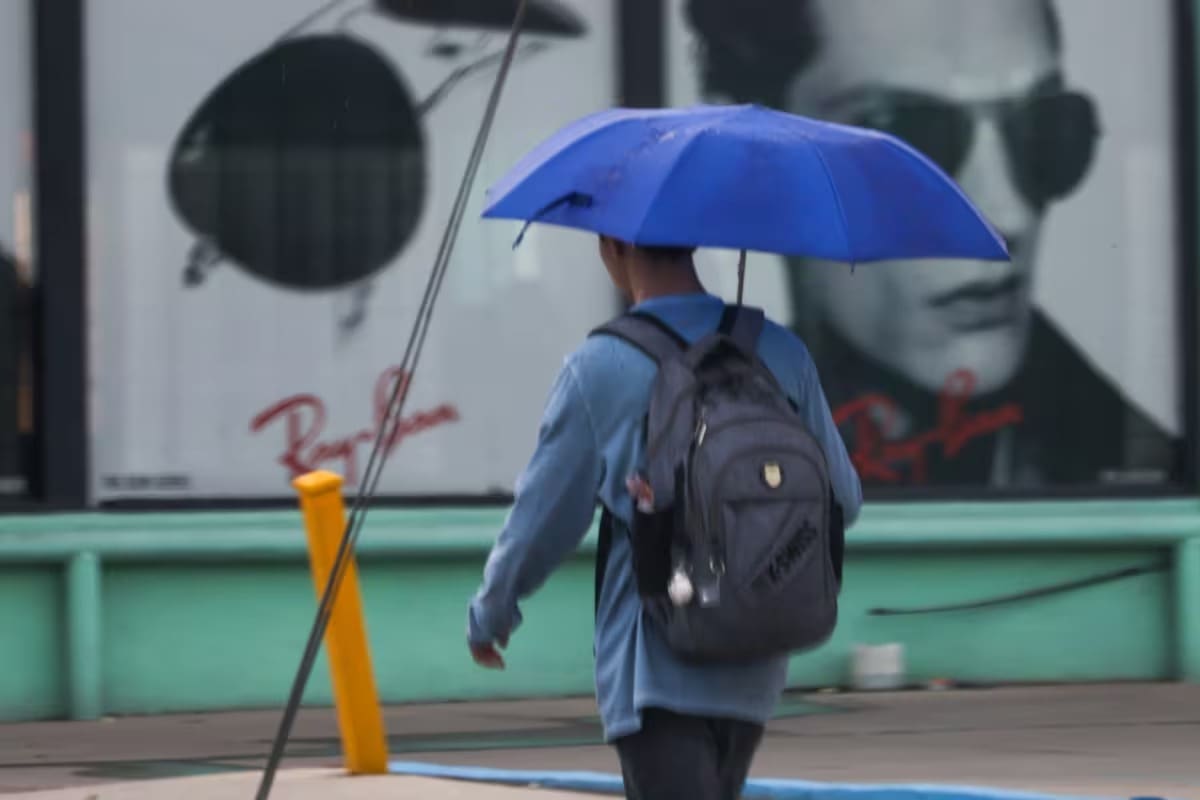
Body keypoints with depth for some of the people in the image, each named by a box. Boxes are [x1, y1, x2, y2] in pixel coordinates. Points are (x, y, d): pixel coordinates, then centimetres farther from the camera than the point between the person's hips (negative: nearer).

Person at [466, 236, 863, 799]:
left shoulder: (598, 370, -10)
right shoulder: (783, 355, 2)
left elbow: (542, 518, -3)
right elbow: (842, 500, 8)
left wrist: (489, 615, 14)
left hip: (656, 671, -5)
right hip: (754, 670, 5)